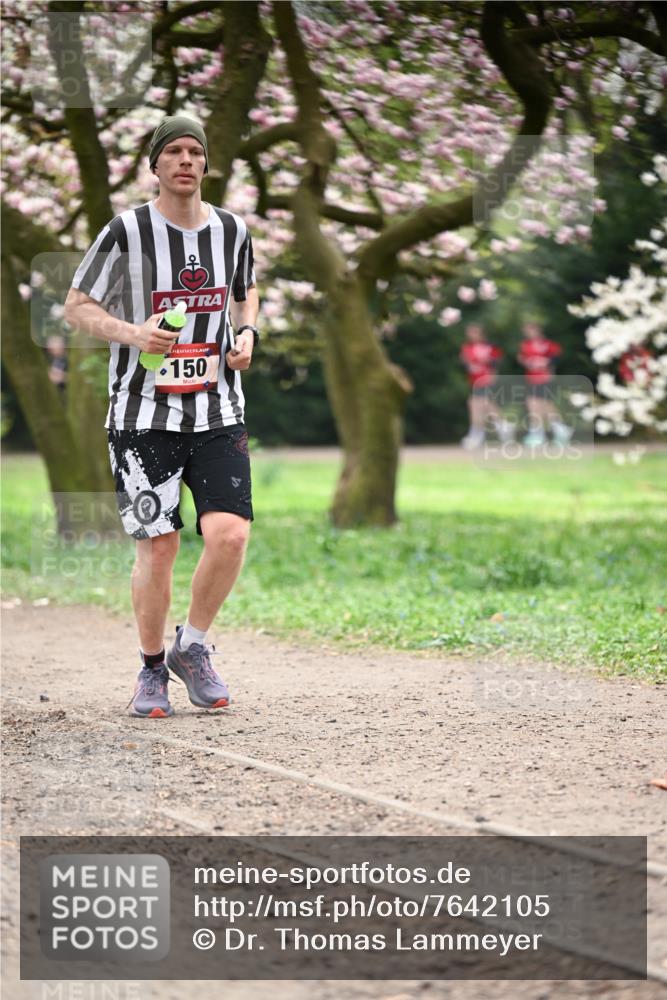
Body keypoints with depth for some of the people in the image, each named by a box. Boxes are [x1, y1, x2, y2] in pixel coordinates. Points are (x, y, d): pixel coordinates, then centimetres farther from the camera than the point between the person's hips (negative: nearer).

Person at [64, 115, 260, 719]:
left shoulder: (232, 230, 7)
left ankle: (192, 648, 11)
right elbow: (77, 306, 1)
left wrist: (247, 334, 5)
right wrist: (131, 333, -18)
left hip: (219, 411, 3)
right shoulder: (127, 232, -5)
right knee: (158, 547, -4)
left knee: (230, 534, -13)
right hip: (144, 412, -3)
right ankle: (152, 670, 17)